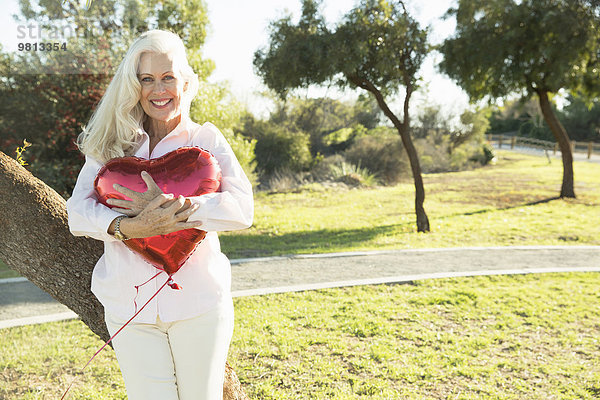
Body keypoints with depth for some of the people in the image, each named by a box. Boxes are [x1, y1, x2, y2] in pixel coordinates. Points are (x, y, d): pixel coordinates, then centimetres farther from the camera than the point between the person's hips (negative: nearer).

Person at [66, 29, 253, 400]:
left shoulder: (206, 139, 0)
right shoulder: (112, 143, 6)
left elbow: (242, 207, -13)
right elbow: (78, 212, -4)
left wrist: (166, 205, -24)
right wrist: (130, 226, -24)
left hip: (198, 303, -1)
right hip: (129, 306, 1)